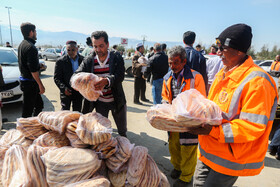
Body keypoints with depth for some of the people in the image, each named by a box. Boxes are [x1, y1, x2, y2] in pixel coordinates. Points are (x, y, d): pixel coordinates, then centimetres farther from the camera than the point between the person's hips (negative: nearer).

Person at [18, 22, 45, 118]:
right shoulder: (30, 47, -19)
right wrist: (40, 85, -18)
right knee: (28, 110, 1)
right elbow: (33, 69, -23)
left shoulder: (22, 44, 13)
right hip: (30, 82, -10)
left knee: (39, 104, 18)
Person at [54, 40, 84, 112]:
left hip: (79, 91, 2)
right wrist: (63, 88, -17)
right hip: (66, 92, -2)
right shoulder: (61, 61, -4)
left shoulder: (83, 60, 2)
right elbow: (56, 78, -4)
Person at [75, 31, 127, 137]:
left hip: (116, 101, 0)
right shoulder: (88, 61, -8)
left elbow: (120, 76, -28)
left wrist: (107, 81, -49)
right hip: (100, 102, 1)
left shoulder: (117, 59, -14)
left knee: (122, 130, 21)